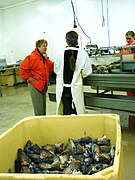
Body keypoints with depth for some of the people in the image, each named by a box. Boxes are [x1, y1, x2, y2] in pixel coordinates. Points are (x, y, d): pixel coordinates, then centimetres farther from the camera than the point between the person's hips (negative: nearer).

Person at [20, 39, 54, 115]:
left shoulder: (44, 57, 13)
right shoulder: (32, 57, -14)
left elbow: (51, 68, 4)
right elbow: (23, 68, -18)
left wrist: (46, 59, -6)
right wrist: (29, 78, -14)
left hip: (44, 85, 8)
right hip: (35, 85, -8)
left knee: (43, 107, 16)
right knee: (38, 109, -3)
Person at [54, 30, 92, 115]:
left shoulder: (60, 53, -7)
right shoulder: (82, 53, -10)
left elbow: (56, 70, 6)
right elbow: (86, 72, -6)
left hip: (63, 88, 1)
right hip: (76, 88, -1)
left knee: (66, 110, 11)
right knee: (76, 111, 8)